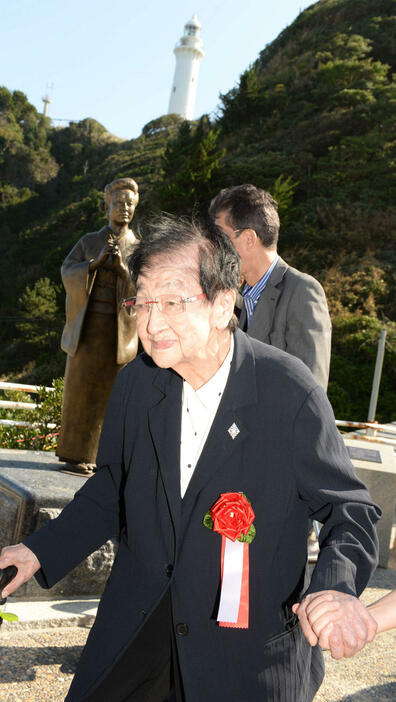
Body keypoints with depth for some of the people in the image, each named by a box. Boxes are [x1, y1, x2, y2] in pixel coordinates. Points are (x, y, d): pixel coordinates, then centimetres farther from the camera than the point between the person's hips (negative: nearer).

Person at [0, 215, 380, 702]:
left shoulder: (290, 392, -19)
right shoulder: (135, 383, -4)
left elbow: (349, 508, -11)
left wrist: (335, 586, -30)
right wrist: (41, 550, -2)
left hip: (248, 643, -3)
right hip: (137, 621, 4)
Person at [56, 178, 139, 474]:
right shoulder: (89, 242, 8)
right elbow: (67, 273, -4)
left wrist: (123, 268, -23)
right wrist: (97, 260, -19)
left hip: (122, 329, 0)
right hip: (89, 326, 0)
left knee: (110, 392, 1)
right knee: (82, 387, -2)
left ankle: (98, 454, 10)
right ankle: (75, 453, 7)